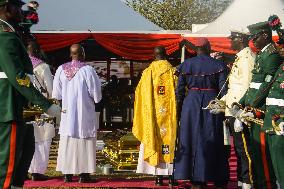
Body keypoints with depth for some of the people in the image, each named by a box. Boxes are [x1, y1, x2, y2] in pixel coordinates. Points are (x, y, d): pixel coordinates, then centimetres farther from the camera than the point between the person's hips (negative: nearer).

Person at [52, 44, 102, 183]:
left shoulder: (61, 70, -1)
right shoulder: (87, 70, -12)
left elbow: (56, 94, 5)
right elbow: (96, 95, -10)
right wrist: (95, 99, 11)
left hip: (67, 113, 3)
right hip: (85, 114, -3)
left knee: (67, 143, 8)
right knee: (84, 143, 3)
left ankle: (67, 174, 8)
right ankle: (83, 174, 2)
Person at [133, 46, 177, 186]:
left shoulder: (147, 73, 0)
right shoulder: (173, 72, -2)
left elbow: (140, 94, 6)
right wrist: (177, 115, 12)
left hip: (152, 116, 0)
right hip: (169, 115, 0)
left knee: (154, 139, 4)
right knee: (170, 138, 5)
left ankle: (158, 176, 2)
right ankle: (171, 174, 1)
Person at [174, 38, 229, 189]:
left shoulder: (186, 64, 2)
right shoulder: (218, 65, -2)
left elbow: (180, 90, 3)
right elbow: (223, 90, -5)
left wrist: (179, 108, 12)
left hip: (191, 104, 1)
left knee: (192, 139, 7)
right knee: (212, 141, 8)